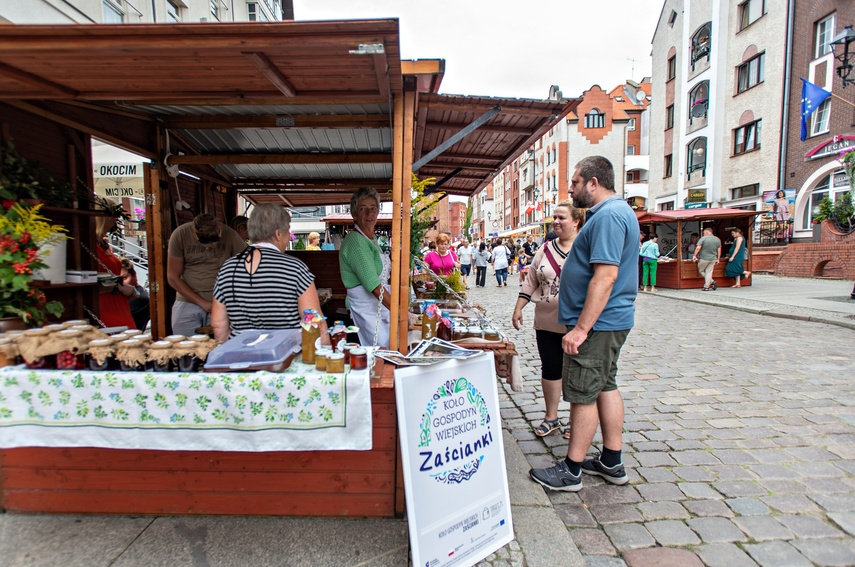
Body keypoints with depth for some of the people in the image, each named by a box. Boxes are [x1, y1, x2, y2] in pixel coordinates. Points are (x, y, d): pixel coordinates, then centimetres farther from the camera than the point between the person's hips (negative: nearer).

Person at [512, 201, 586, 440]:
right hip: (546, 322, 4)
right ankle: (551, 418, 28)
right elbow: (531, 281, 11)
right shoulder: (546, 249, 8)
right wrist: (518, 308, 8)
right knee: (550, 369, 12)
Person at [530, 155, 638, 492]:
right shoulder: (617, 212, 16)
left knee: (583, 395, -1)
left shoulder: (608, 216, -19)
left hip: (596, 324, -11)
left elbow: (605, 277, -27)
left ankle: (571, 471, 12)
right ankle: (612, 463, 29)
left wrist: (581, 329, -26)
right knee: (605, 387, 16)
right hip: (610, 321, 11)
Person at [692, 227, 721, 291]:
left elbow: (698, 248, -17)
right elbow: (719, 250, 8)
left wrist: (694, 255, -8)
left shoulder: (703, 238, -10)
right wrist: (718, 259, 15)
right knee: (709, 272, 8)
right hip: (713, 259, 5)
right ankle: (706, 287, 5)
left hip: (704, 258, -5)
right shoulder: (717, 239, 6)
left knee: (701, 271, 13)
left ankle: (712, 282, 2)